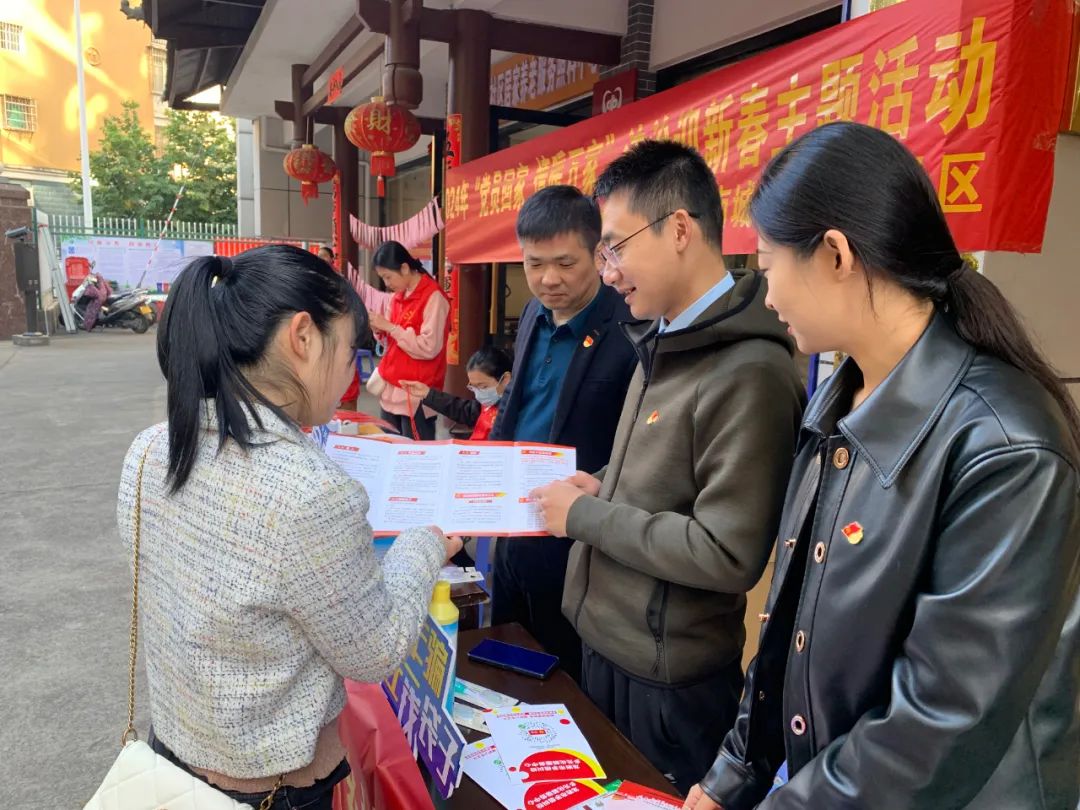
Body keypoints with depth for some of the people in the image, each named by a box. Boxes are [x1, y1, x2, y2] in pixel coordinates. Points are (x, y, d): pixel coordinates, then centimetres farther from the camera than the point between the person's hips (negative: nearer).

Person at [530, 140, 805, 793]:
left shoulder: (749, 373, -24)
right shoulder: (663, 344, 6)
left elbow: (730, 556, -26)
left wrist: (584, 515, -19)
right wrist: (602, 485, -2)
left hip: (670, 682, -8)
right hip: (606, 642, 9)